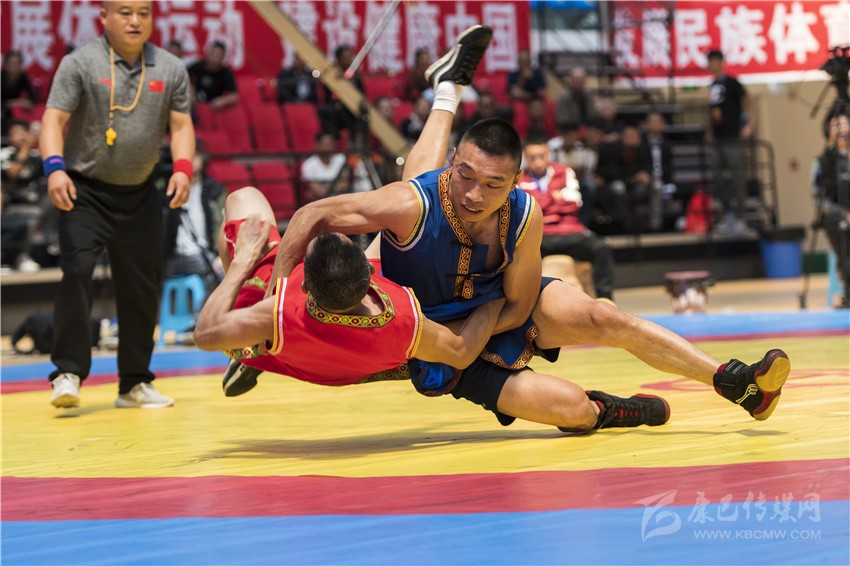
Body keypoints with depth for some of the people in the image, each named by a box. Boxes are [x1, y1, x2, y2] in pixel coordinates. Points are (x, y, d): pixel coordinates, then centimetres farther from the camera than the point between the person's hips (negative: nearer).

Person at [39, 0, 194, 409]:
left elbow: (180, 124, 5)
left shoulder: (170, 69, 4)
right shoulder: (79, 64, -7)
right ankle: (68, 374, -15)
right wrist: (55, 168, -29)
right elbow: (54, 119, -12)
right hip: (84, 191, -4)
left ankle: (134, 383, 18)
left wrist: (182, 168, -13)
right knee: (76, 273, -19)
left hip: (139, 195, 4)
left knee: (142, 287, 6)